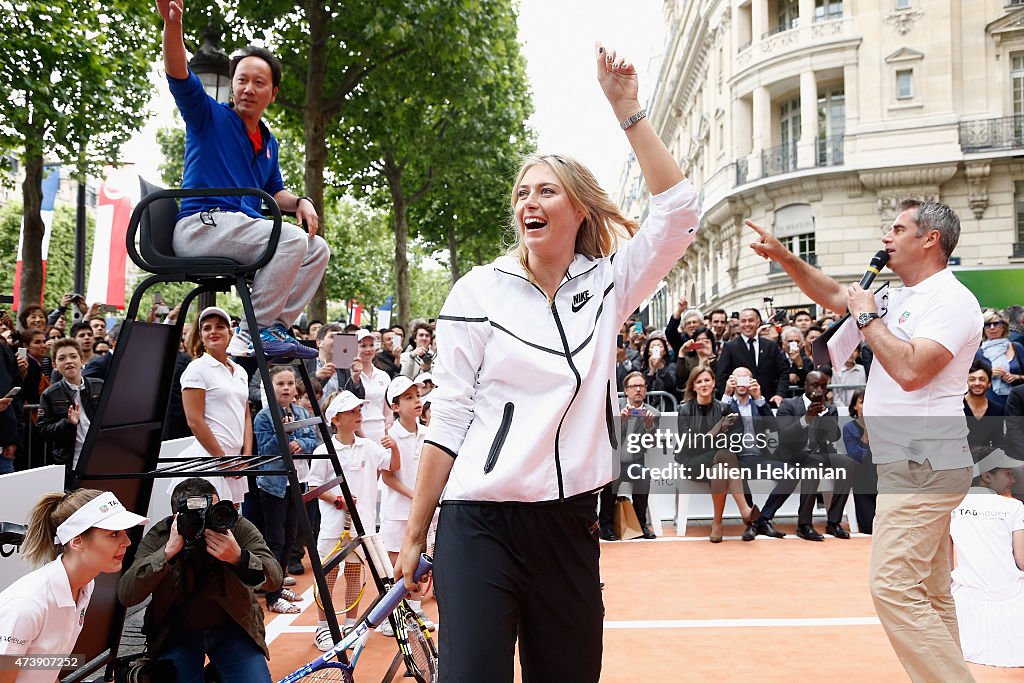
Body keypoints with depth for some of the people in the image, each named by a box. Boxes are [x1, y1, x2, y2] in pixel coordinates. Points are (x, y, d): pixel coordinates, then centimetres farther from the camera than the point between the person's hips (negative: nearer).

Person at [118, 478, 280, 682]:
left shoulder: (238, 528, -13)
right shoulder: (158, 536, -13)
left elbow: (274, 579, -19)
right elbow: (125, 596, -22)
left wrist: (239, 557, -38)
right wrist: (168, 552, -34)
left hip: (232, 626, 0)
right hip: (177, 632, 0)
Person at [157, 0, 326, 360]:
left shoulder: (269, 142, 22)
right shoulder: (209, 116, 3)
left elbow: (275, 192, 28)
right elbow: (179, 76, -14)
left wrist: (300, 202, 5)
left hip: (241, 229, 8)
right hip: (201, 225, -8)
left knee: (317, 249, 0)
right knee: (292, 238, -27)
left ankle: (276, 328, -7)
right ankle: (252, 333, -24)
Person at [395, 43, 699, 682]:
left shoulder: (607, 285, 6)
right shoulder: (479, 291, 1)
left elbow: (678, 210, -5)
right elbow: (449, 420, 0)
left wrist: (627, 107, -7)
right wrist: (415, 536, 0)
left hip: (569, 527, 3)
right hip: (480, 525, -2)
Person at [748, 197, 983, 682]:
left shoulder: (952, 300, -12)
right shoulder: (897, 297, 16)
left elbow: (910, 371, -24)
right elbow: (834, 295, 25)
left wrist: (868, 317, -11)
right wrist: (781, 255, 15)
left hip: (923, 463, -10)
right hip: (909, 461, 10)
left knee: (893, 587, -15)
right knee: (930, 594, 12)